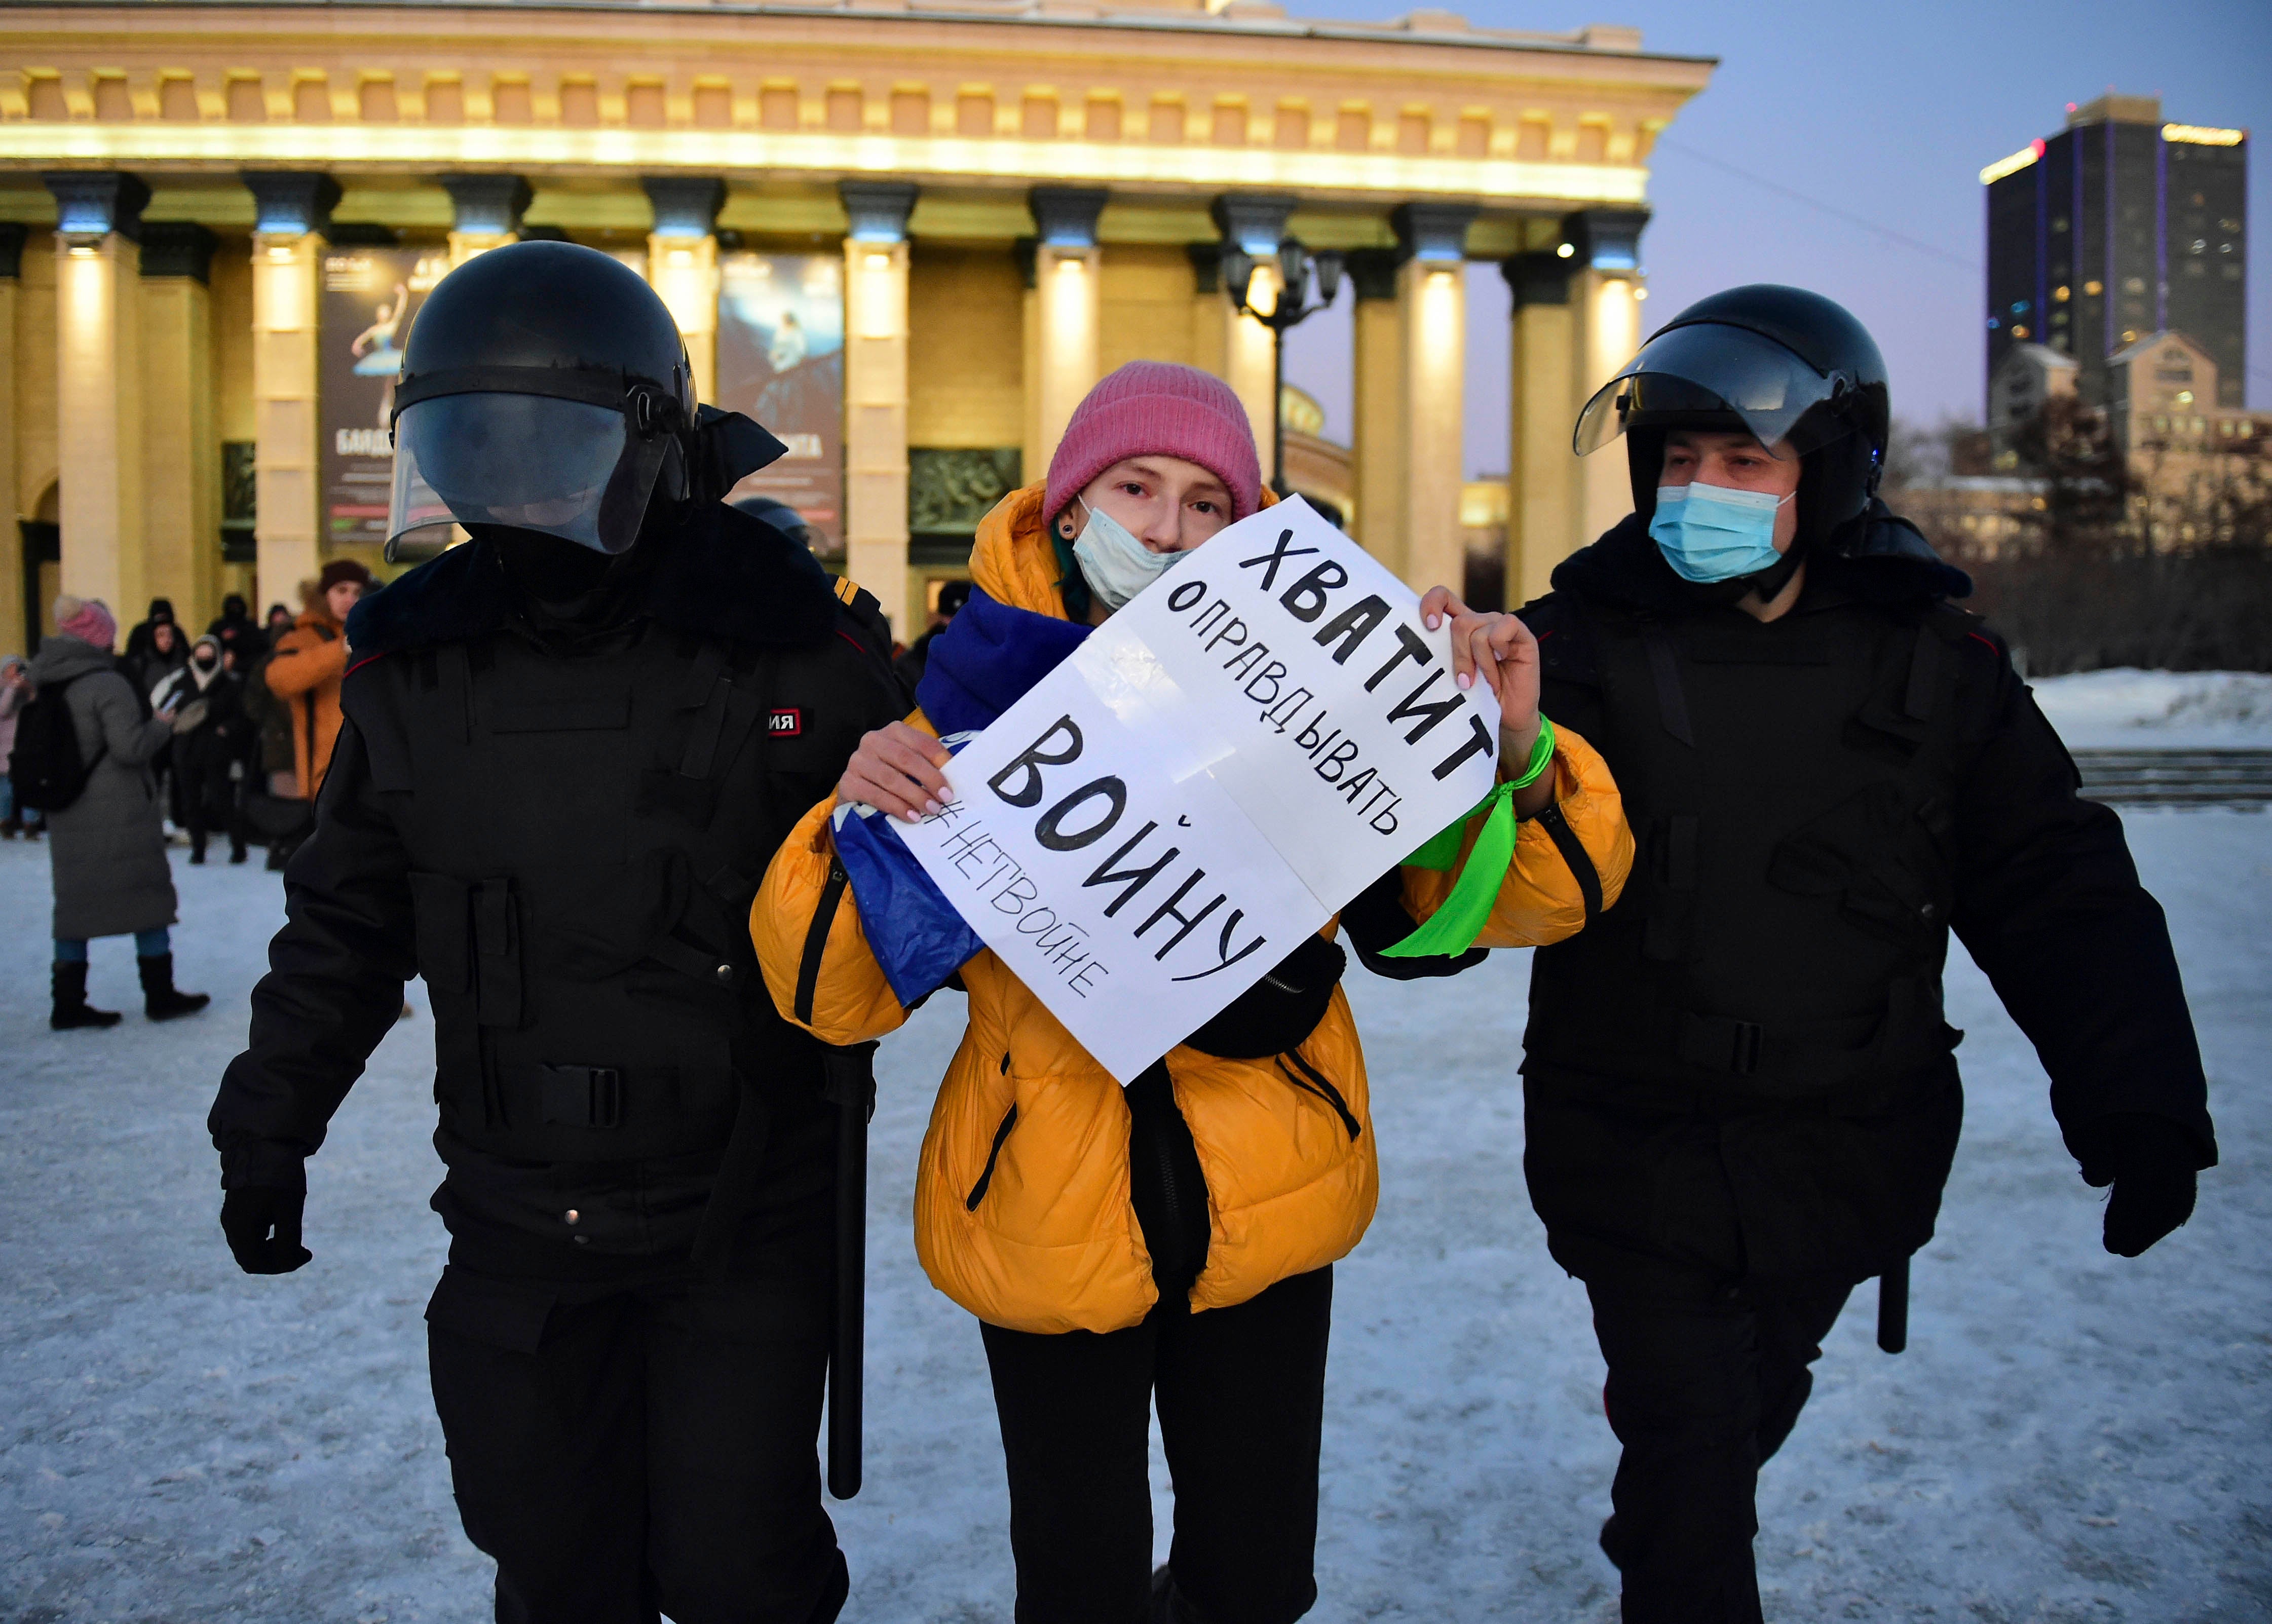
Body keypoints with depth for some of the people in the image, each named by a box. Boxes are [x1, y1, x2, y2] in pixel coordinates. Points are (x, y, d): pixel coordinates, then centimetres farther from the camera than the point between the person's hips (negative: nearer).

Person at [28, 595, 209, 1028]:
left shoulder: (48, 687, 7)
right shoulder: (107, 684, -15)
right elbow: (131, 748, -18)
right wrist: (162, 725, -2)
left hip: (67, 817, 7)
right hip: (120, 815, -7)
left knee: (75, 903, 11)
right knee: (149, 895, 5)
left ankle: (68, 1004, 13)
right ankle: (160, 995, 11)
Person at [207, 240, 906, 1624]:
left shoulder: (793, 645, -10)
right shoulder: (416, 665, 2)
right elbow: (345, 922, 13)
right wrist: (272, 1122, 15)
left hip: (744, 1220, -3)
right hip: (515, 1230, 4)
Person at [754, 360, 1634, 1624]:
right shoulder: (981, 699, -8)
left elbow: (1510, 898, -8)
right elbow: (841, 996, -8)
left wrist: (1515, 750, -27)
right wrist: (856, 828, -27)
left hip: (1266, 1203, 2)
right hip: (1048, 1218, -1)